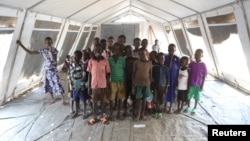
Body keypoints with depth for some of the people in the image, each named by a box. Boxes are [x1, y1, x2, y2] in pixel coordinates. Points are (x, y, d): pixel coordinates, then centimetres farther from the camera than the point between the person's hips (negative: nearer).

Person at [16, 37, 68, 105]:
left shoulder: (54, 50, -10)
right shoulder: (42, 50, -1)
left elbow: (54, 60, -22)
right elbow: (30, 52, 2)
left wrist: (50, 51, -25)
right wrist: (21, 45, -2)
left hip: (53, 70, -4)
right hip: (47, 70, 4)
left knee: (57, 84, -7)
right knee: (48, 84, 12)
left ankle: (63, 99, 4)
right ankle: (53, 99, 29)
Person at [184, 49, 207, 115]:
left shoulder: (203, 65, -8)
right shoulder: (191, 63, -3)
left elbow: (204, 76, -5)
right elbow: (189, 74, 2)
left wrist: (202, 85, -7)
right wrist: (188, 83, 2)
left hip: (198, 84, -2)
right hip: (191, 84, 2)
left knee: (197, 97, 11)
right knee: (189, 95, 12)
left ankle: (194, 108, 29)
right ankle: (188, 107, 32)